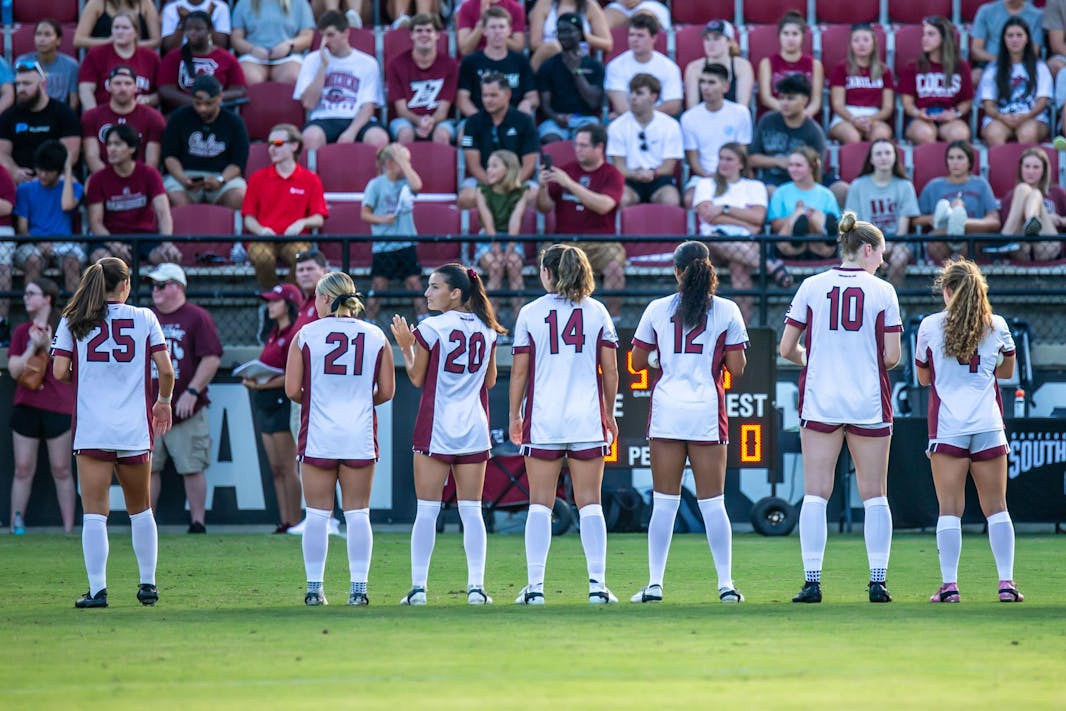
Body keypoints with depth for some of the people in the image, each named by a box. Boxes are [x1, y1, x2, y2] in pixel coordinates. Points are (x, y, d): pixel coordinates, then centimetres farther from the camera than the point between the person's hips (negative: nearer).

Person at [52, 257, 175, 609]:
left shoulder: (72, 322, 2)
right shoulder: (144, 318, 2)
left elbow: (59, 372, -5)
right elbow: (166, 370, -1)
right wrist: (164, 402, 17)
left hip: (91, 431, -1)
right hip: (135, 430, 1)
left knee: (94, 513, -1)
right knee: (140, 510, 17)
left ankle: (97, 589, -8)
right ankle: (148, 584, 21)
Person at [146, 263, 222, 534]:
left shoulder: (197, 318, -3)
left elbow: (212, 358, -9)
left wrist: (192, 392, -16)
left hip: (186, 411, -5)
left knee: (192, 469, -3)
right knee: (148, 468, 4)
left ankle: (197, 523, 2)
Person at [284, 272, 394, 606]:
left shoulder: (306, 335, -3)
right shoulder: (376, 336, 3)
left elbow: (292, 390, -4)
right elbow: (386, 391, 5)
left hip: (318, 436, -1)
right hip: (360, 437, 1)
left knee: (317, 514, 4)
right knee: (358, 514, 5)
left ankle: (314, 588, 4)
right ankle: (359, 587, 2)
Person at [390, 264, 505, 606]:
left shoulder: (430, 328, -8)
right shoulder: (486, 329, 7)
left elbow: (417, 378, -1)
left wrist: (405, 347, 11)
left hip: (436, 427, -4)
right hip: (474, 429, 4)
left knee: (427, 510, -1)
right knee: (471, 510, 6)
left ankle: (418, 586, -5)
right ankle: (476, 586, -1)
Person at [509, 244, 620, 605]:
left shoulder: (530, 313, 1)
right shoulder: (597, 312, 4)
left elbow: (519, 372, 1)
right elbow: (610, 371, 4)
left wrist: (515, 416, 11)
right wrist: (609, 413, 16)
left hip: (543, 419, -1)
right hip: (587, 417, 1)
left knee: (540, 504, 2)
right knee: (590, 504, 3)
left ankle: (535, 586, -3)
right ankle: (597, 585, -3)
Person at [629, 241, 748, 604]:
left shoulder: (658, 309, 3)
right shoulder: (727, 311, 0)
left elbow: (638, 362, 7)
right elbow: (737, 368, -1)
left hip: (667, 410, 0)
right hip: (707, 411, 0)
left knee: (664, 502, 4)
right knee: (712, 502, 4)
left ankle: (655, 584, -1)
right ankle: (726, 584, 1)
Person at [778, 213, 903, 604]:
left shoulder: (812, 287, 1)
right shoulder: (882, 291, -2)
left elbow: (787, 349, 0)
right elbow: (892, 357, -5)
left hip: (819, 402, 1)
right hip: (869, 403, -1)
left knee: (815, 494, 1)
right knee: (874, 496, 6)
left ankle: (812, 582, -5)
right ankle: (878, 582, 3)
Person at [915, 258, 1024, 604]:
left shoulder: (930, 326, 1)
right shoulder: (997, 326, 6)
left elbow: (923, 377, 13)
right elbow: (1007, 370, 23)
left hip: (947, 426, -2)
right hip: (988, 426, 2)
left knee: (949, 509, -2)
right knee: (996, 508, 6)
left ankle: (949, 585, -8)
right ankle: (1006, 582, 0)